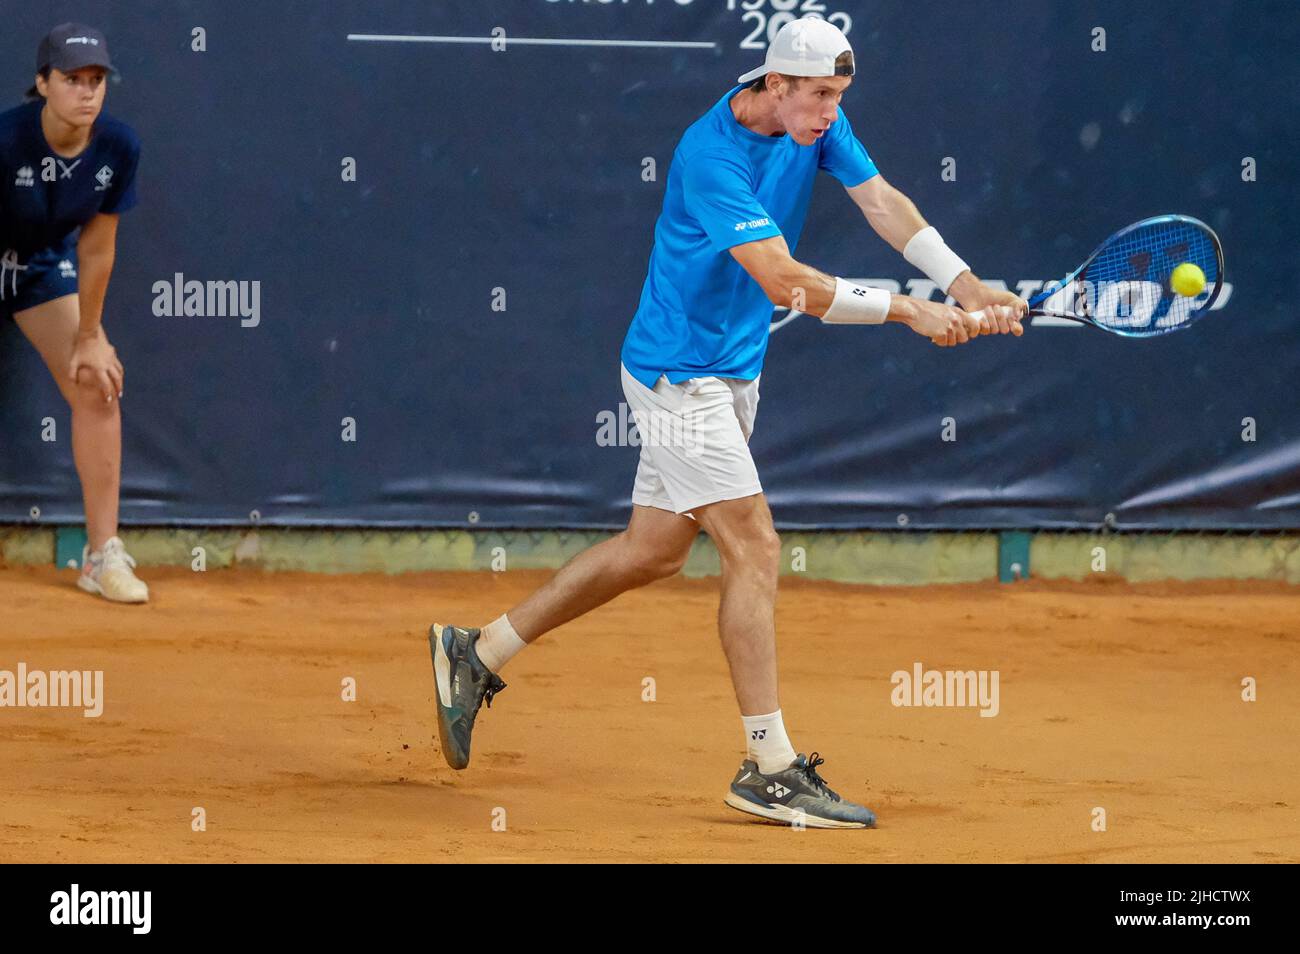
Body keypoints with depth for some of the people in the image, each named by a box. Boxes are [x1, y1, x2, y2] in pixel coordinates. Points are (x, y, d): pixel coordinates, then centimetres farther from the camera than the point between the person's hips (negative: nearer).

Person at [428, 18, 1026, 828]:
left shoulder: (818, 124, 0)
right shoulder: (711, 156, -25)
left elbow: (883, 203, -9)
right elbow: (785, 281, -30)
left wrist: (967, 289, -23)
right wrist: (908, 311, -32)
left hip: (733, 370, 9)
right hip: (679, 370, -9)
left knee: (653, 550, 15)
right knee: (755, 549, -13)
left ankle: (479, 655, 26)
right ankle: (770, 769, -10)